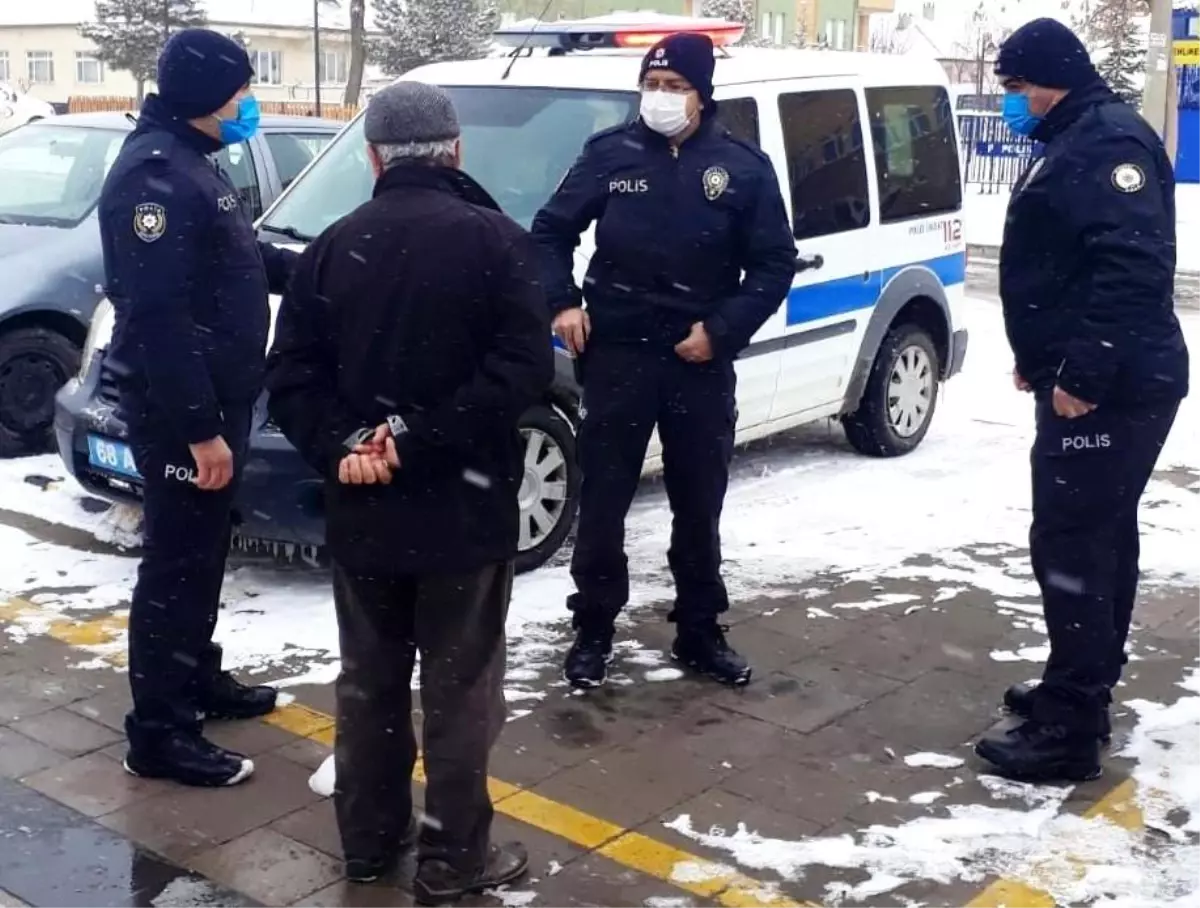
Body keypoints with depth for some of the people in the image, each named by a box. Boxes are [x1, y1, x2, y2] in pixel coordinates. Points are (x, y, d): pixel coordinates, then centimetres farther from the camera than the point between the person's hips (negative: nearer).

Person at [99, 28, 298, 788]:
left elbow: (243, 260, 25)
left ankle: (200, 682, 36)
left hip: (218, 400, 10)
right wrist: (199, 427, -26)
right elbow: (159, 316, -25)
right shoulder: (155, 174, -20)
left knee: (205, 556, 20)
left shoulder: (194, 164, 14)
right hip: (178, 413, -10)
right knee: (177, 566, -3)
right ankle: (160, 734, 7)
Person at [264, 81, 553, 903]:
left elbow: (293, 373, -1)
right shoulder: (494, 239, -7)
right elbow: (525, 368, -19)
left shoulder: (335, 246, 5)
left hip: (361, 508, 4)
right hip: (463, 505, -4)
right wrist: (422, 440, -18)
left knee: (369, 680, 17)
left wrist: (342, 448, -10)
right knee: (460, 687, 6)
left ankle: (369, 839, 29)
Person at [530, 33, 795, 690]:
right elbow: (551, 230, 8)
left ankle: (699, 633, 25)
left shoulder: (743, 167, -1)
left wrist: (722, 329, -9)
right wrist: (562, 303, -6)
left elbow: (775, 264, 1)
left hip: (701, 361, 1)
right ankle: (593, 631, 19)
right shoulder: (610, 153, 0)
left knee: (698, 507, 11)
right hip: (616, 354, 0)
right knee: (602, 500, 5)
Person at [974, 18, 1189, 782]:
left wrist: (1082, 371, -27)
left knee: (1071, 545, -8)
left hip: (1108, 389, -11)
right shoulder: (1079, 144, 17)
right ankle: (1082, 694, 29)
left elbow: (1135, 268, -27)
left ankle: (1069, 729, -1)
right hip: (1096, 381, 11)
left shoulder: (1109, 142, -17)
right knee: (1101, 538, 17)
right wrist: (1040, 359, 21)